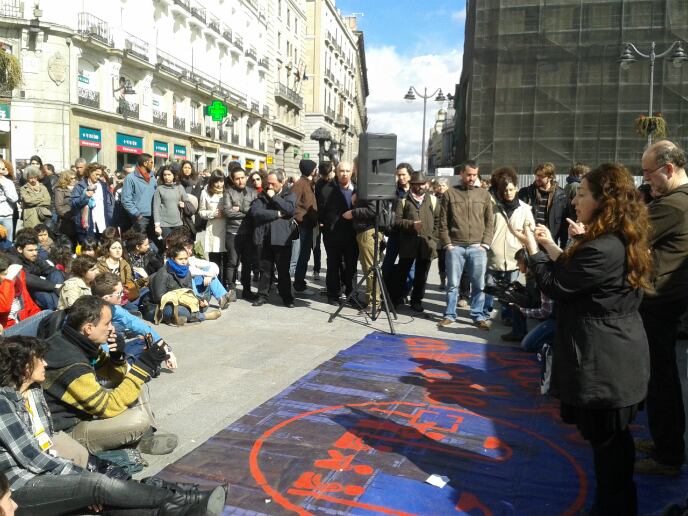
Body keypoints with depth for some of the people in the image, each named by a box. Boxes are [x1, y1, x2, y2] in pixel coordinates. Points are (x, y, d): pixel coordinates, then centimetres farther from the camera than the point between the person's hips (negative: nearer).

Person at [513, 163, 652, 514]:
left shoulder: (602, 249, -26)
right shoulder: (621, 242, 6)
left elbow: (555, 285, -17)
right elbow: (572, 275, 10)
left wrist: (532, 247, -5)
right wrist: (550, 245, 9)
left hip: (603, 362, -10)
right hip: (615, 357, 10)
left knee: (606, 443, 7)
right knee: (613, 440, 23)